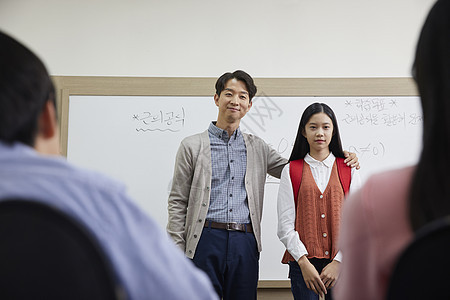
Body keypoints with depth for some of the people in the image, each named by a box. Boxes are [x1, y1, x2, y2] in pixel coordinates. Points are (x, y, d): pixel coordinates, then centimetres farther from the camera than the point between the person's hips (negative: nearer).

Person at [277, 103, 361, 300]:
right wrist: (304, 263, -11)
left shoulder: (348, 170, 7)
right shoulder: (291, 171, 5)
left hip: (340, 263, 1)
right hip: (303, 263, -1)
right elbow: (285, 226, -1)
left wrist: (338, 262, -9)